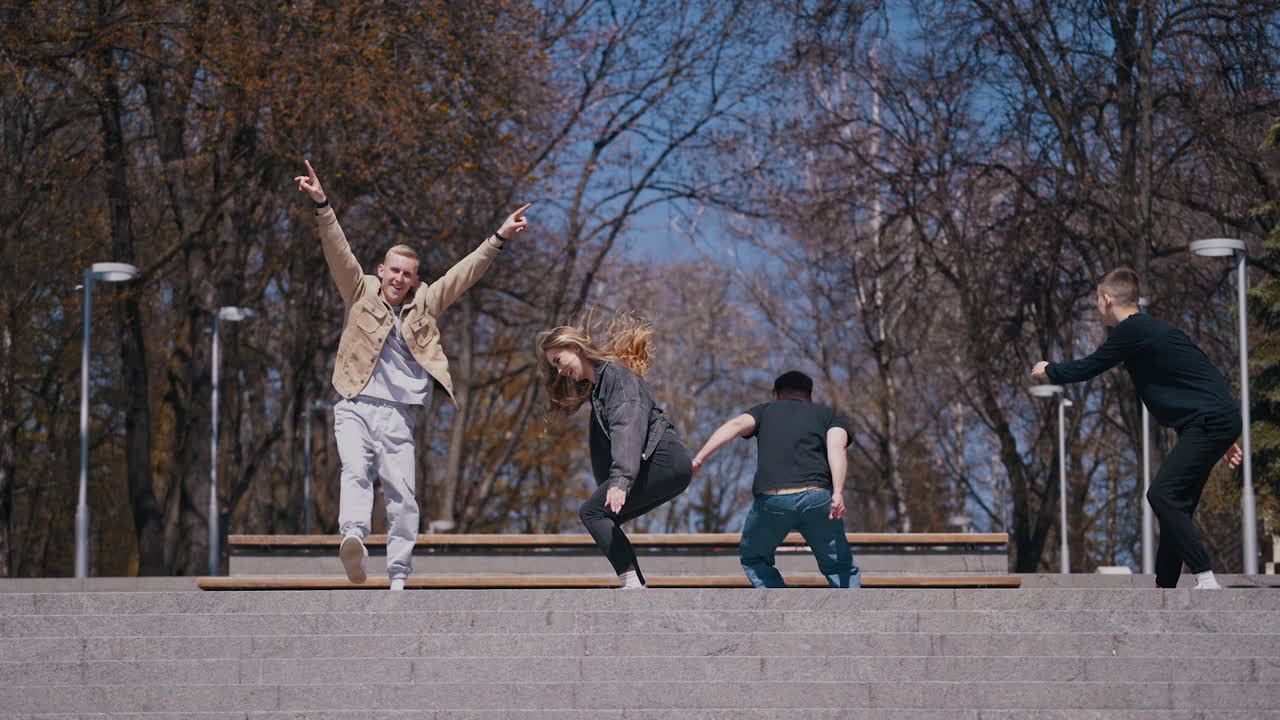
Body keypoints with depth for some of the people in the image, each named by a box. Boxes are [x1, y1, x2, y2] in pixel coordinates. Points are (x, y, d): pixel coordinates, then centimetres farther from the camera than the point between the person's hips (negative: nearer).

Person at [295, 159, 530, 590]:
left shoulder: (423, 305, 17)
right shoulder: (361, 293, 11)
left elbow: (464, 273, 14)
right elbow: (338, 252, 0)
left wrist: (499, 238, 8)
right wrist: (322, 206, -12)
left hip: (399, 416, 2)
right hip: (356, 408, -2)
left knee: (402, 494, -5)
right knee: (356, 471, -25)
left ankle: (399, 578, -2)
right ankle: (353, 540, -47)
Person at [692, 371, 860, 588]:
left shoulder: (765, 411, 26)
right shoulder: (828, 414, 24)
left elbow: (735, 425, 5)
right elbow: (836, 446, 3)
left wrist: (698, 460, -3)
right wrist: (838, 493, -10)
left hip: (770, 499, 0)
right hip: (816, 496, 0)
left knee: (753, 558, 26)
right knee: (841, 569, 16)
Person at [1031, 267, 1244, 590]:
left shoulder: (1132, 331, -11)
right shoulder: (1149, 328, 21)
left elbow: (1088, 367, -2)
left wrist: (1048, 371, 19)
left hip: (1209, 421, -10)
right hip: (1218, 420, 10)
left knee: (1162, 495, -17)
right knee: (1175, 503, 12)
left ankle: (1206, 580, -24)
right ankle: (1165, 587, 17)